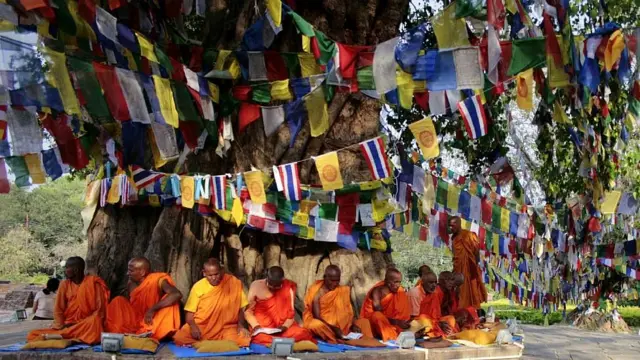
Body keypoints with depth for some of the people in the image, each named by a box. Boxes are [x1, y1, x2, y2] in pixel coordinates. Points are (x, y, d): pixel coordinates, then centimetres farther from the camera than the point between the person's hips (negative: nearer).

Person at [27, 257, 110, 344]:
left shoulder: (92, 282, -4)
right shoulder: (64, 284, 6)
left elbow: (100, 309, -8)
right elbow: (58, 309, 3)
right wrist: (61, 326, -14)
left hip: (86, 326, -4)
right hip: (67, 326, 4)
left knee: (93, 321, -38)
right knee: (32, 335, -13)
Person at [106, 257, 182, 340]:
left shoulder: (158, 281, -15)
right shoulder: (131, 284, 1)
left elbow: (177, 294, -33)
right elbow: (130, 305, 12)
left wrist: (153, 309, -35)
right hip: (137, 322, 4)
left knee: (171, 300, -29)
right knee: (118, 301, -11)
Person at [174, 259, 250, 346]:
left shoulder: (234, 283, -3)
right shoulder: (198, 286, -2)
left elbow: (241, 308, 4)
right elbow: (190, 312, 0)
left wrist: (240, 325, -12)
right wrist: (193, 326, -19)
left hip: (226, 328, 0)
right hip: (201, 327, 0)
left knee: (243, 340, -31)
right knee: (179, 338, -27)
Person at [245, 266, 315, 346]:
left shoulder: (288, 289, -2)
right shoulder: (256, 287, -5)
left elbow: (292, 312, 0)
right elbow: (248, 311, -2)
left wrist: (285, 326, -18)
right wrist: (256, 325, -18)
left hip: (281, 328, 2)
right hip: (261, 328, -2)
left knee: (301, 333, -26)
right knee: (261, 337, -37)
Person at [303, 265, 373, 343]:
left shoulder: (343, 291, 3)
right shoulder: (317, 293, -12)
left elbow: (349, 312, 1)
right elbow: (317, 317, -17)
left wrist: (353, 324, -19)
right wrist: (333, 328, -30)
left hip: (341, 325, 5)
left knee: (364, 321, -8)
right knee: (317, 325, -39)